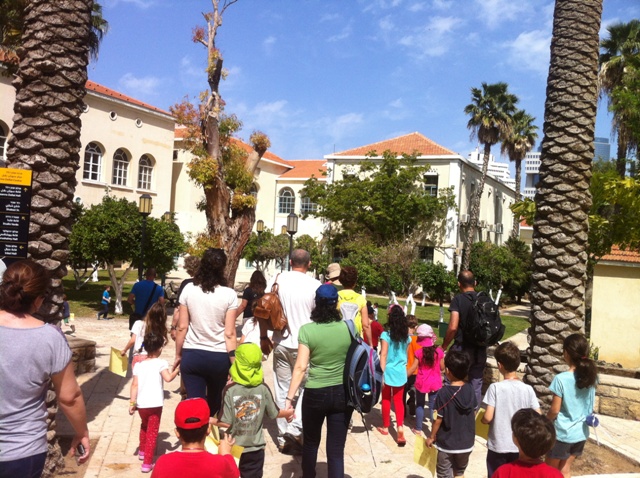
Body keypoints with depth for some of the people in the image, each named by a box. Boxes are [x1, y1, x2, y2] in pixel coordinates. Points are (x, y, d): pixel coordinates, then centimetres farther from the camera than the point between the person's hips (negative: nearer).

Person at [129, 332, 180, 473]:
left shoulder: (139, 365, 6)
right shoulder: (161, 363, -7)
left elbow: (135, 385, 1)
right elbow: (168, 378, -20)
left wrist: (132, 403, 3)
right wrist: (177, 370, -3)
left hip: (141, 404, 5)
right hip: (155, 404, -5)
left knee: (144, 426, 30)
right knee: (152, 432, 5)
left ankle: (142, 451, 47)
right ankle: (147, 463, 2)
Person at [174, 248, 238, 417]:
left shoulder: (189, 289, -5)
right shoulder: (229, 294, -9)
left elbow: (182, 327, -2)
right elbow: (229, 333, -10)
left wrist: (178, 355, 10)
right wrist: (234, 364, -4)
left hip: (192, 355, 0)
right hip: (219, 357, 0)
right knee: (214, 401, 23)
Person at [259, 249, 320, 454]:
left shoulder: (278, 279, -1)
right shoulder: (315, 285, -7)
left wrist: (263, 337, 11)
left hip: (281, 343, 3)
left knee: (281, 389, 12)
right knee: (306, 387, 13)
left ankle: (283, 438, 20)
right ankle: (295, 428, -4)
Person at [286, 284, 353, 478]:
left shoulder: (307, 330, -11)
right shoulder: (348, 328, -4)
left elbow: (301, 367, -14)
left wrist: (289, 398, -9)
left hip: (315, 394, -1)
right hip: (343, 393, 1)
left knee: (311, 442, 23)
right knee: (336, 449, 6)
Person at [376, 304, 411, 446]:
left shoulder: (386, 335, -14)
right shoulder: (406, 336, 1)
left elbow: (383, 355, -15)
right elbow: (406, 354, 9)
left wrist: (381, 373, -13)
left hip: (388, 371, -3)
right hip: (401, 372, 4)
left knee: (386, 399, 13)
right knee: (398, 400, 11)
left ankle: (385, 427, 26)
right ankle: (400, 427, -5)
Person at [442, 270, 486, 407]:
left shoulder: (458, 300, -11)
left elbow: (453, 327, -18)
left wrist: (444, 346, -6)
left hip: (462, 348, -4)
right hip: (480, 350, 4)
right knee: (476, 385, 13)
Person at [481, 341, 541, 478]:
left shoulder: (495, 387, -17)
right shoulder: (528, 389, -9)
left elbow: (488, 418, -20)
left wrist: (482, 419, 2)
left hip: (498, 446, -2)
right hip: (520, 447, 3)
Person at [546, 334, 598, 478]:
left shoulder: (561, 379, -24)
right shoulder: (591, 376, -6)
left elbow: (554, 410, -16)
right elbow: (590, 406, 7)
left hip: (562, 433, -5)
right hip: (581, 432, 5)